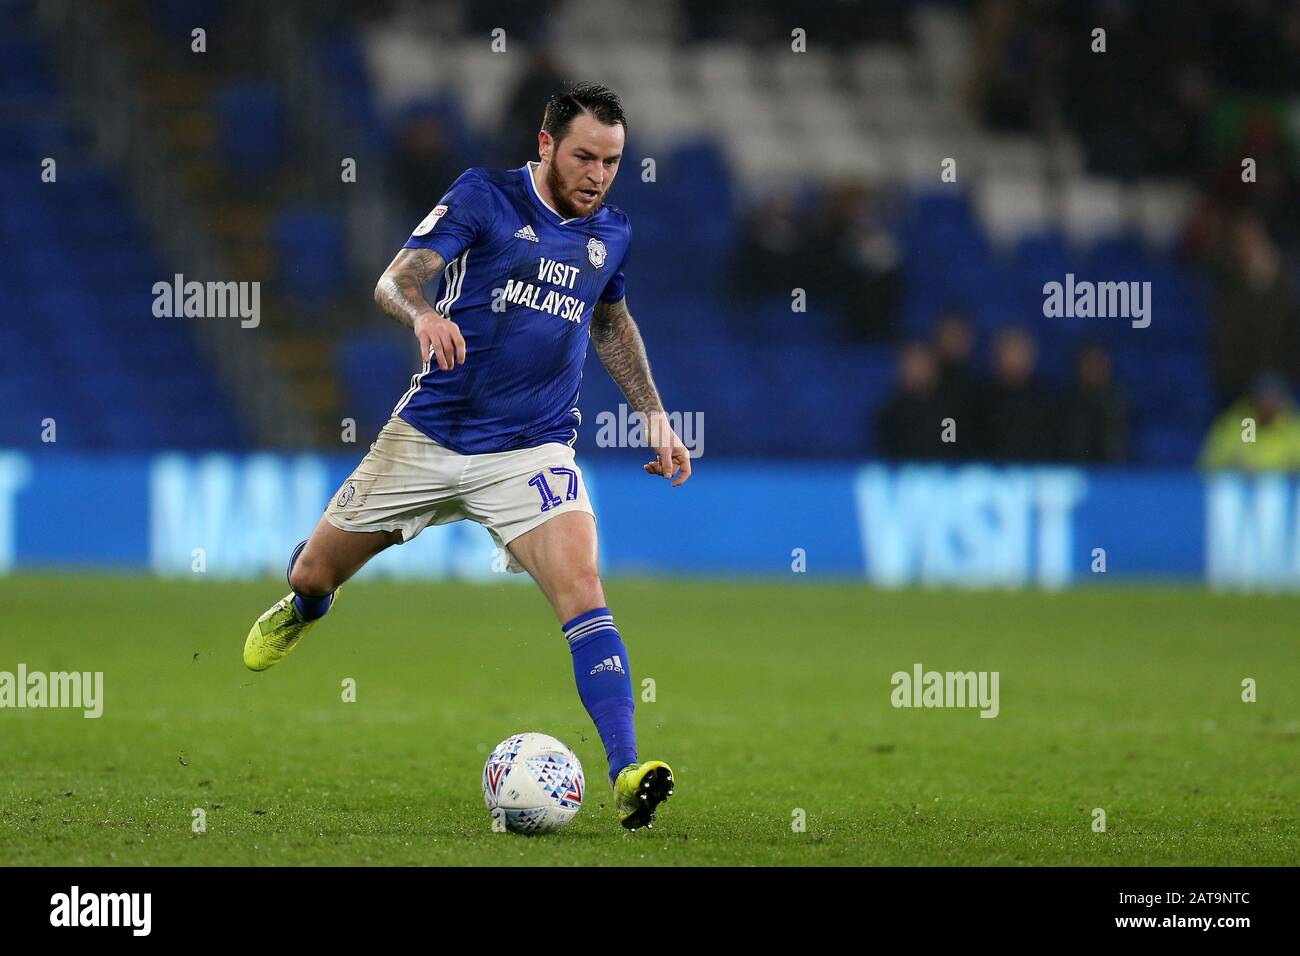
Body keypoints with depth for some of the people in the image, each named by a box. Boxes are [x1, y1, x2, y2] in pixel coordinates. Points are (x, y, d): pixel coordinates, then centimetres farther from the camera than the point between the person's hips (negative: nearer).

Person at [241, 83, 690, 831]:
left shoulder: (611, 233, 6)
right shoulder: (485, 197, -7)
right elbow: (394, 280, -16)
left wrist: (655, 416, 20)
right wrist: (424, 312, -39)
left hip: (533, 451, 1)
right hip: (431, 435, -1)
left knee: (583, 593, -23)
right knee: (313, 575, 12)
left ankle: (627, 777, -30)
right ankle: (304, 610, 52)